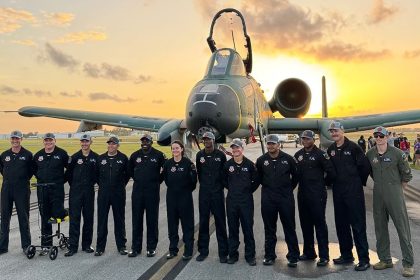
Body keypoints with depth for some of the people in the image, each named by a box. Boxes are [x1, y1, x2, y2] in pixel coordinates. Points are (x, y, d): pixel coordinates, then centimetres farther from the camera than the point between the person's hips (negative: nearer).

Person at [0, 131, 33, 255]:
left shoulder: (27, 155, -3)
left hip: (22, 190, -4)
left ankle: (26, 245, 13)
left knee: (23, 217, 3)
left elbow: (32, 169, 6)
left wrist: (25, 179, 1)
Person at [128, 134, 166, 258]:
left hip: (152, 192, -2)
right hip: (137, 191, 3)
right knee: (136, 220, 7)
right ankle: (135, 248, 18)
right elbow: (130, 170, 20)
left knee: (152, 220, 5)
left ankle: (151, 248, 16)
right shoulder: (135, 155, 5)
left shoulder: (158, 155, -4)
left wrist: (158, 180, 4)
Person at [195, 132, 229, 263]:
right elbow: (199, 172, 13)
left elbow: (225, 173, 4)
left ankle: (223, 253, 12)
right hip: (204, 192, 3)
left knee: (220, 222, 2)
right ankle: (203, 251, 21)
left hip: (217, 193, -2)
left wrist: (220, 185, 3)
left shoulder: (221, 155, -3)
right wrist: (204, 184, 10)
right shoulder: (200, 155, 5)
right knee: (203, 221, 9)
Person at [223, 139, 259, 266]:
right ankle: (233, 254, 22)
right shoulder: (228, 164, 0)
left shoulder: (249, 164, -5)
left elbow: (256, 180, 5)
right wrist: (231, 188, 9)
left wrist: (249, 190, 2)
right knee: (232, 228, 10)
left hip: (246, 201, -2)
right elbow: (224, 179, 15)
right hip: (231, 200, 2)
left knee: (248, 228, 4)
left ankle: (250, 255, 16)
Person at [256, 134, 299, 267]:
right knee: (269, 228, 10)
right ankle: (269, 255, 22)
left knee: (290, 228, 4)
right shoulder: (261, 160, 1)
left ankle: (293, 256, 15)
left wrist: (289, 188, 10)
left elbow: (295, 176, 9)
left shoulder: (288, 159, -2)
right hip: (268, 198, 2)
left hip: (286, 198, -1)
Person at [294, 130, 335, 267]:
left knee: (320, 223, -2)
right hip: (302, 194, 6)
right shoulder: (298, 155, 10)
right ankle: (309, 252, 25)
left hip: (317, 195, -6)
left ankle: (324, 256, 7)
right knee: (305, 224, 13)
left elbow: (331, 172, -10)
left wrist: (323, 183, 1)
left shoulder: (320, 154, -8)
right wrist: (302, 183, 10)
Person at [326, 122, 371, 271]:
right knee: (341, 224, 13)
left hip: (354, 191, -6)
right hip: (338, 191, 6)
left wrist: (359, 181, 1)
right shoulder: (331, 149, 8)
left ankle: (364, 259, 7)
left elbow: (365, 166, -8)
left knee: (358, 225, -2)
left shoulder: (353, 147, -9)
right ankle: (346, 255, 26)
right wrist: (333, 181, 10)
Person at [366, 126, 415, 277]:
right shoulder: (370, 154, 3)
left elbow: (406, 173, 3)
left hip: (394, 193, -4)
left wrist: (399, 186, 9)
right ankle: (385, 260, 25)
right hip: (378, 194, 4)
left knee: (402, 227, -2)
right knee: (380, 227, 11)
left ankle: (408, 263, 9)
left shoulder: (397, 153, -8)